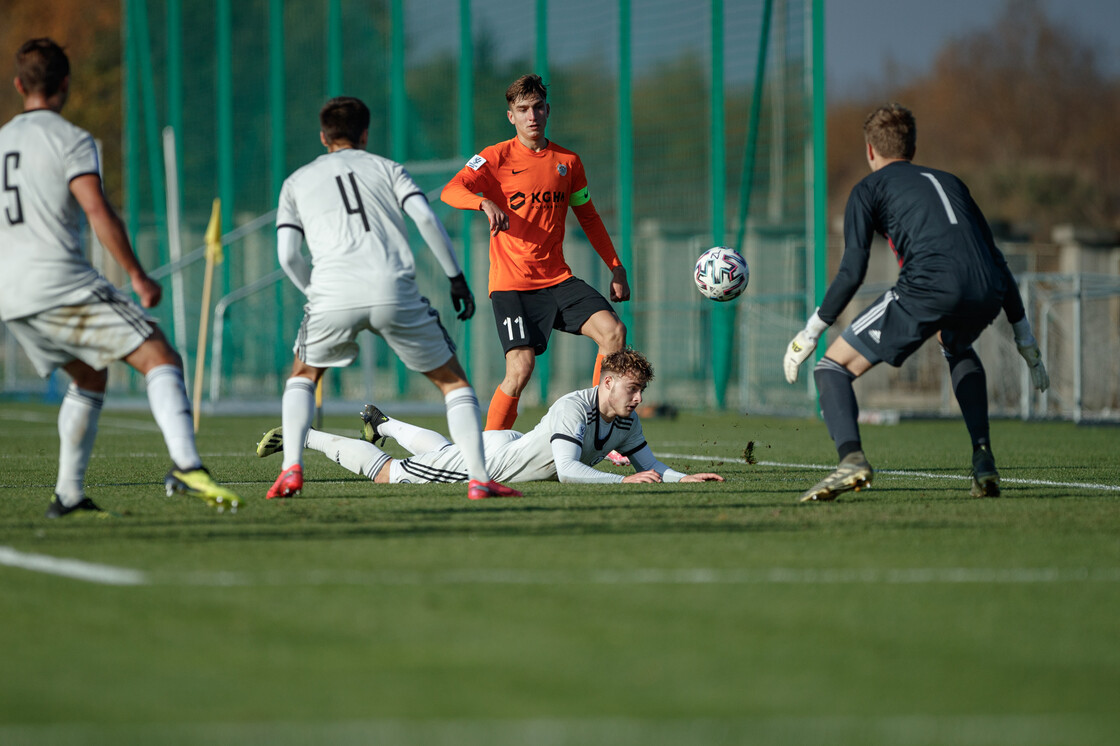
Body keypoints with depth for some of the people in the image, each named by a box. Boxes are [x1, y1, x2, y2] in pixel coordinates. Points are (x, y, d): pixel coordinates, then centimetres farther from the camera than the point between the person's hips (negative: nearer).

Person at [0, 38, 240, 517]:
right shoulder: (71, 140, -4)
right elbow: (98, 212, -15)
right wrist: (138, 277, -10)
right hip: (64, 283, -7)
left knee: (90, 379, 24)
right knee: (160, 359, -12)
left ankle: (68, 494, 18)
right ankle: (186, 466, -34)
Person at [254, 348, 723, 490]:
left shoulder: (626, 423, -10)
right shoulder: (572, 410, -36)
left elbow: (650, 468, 1)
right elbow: (567, 470, -45)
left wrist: (684, 478, -18)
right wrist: (625, 481, -48)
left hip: (508, 447, 7)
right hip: (483, 461, -7)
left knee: (438, 448, 38)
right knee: (383, 473, 5)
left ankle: (381, 423, 63)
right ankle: (300, 437, 18)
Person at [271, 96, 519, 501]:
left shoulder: (296, 182, 23)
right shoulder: (387, 169, 21)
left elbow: (287, 255, 12)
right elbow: (425, 218, 4)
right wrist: (457, 278, 9)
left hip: (333, 294, 1)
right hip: (394, 291, -1)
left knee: (303, 376, 26)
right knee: (453, 380, 12)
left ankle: (291, 469, 8)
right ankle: (479, 478, -1)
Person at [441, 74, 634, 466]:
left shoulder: (567, 162, 11)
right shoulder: (497, 157, -3)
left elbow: (588, 217, 21)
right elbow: (451, 191, -16)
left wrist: (616, 268, 18)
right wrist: (485, 202, -37)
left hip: (557, 278, 5)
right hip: (510, 282, -4)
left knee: (613, 331, -14)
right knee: (522, 366, -18)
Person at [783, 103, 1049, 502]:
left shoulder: (870, 188, 19)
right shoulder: (949, 182, 34)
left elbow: (851, 272, 6)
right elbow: (997, 262, 33)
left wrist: (810, 333, 13)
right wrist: (1026, 340, 37)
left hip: (929, 287, -5)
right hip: (988, 291, 5)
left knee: (833, 368, 6)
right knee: (956, 347, 40)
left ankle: (851, 459, -23)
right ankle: (983, 462, 23)